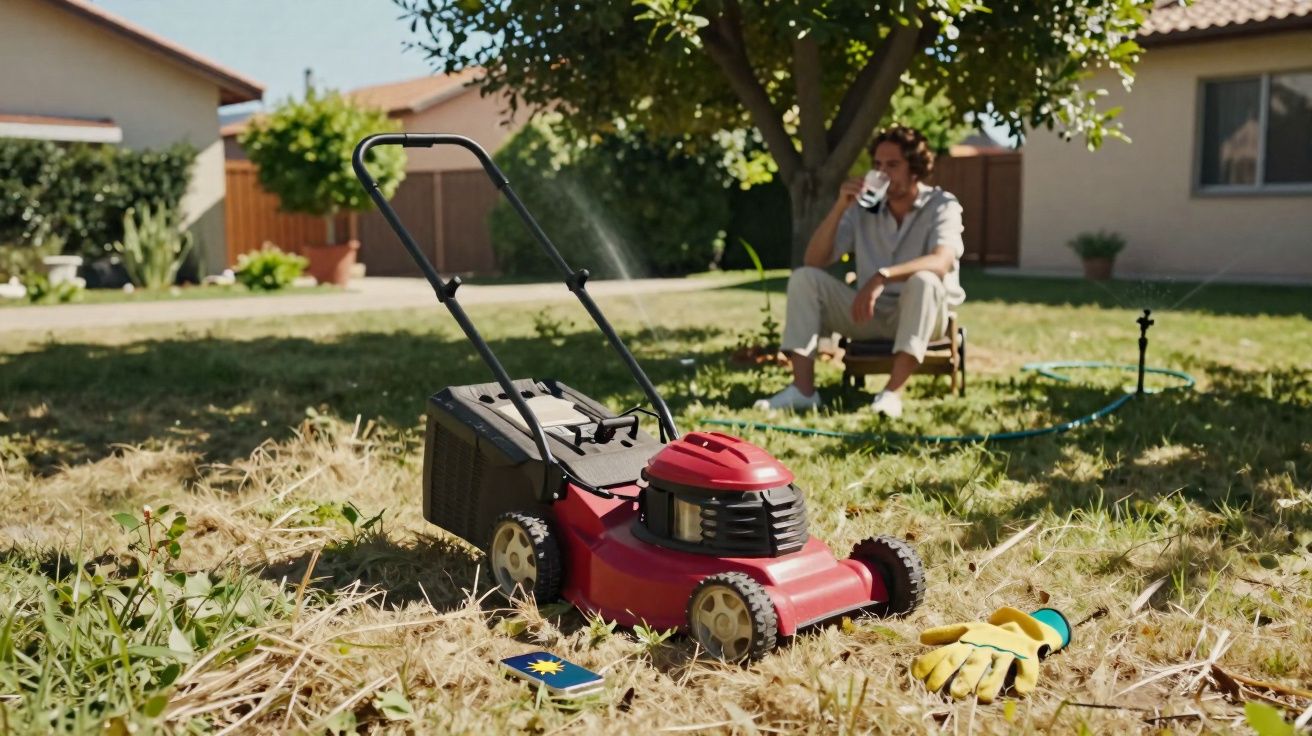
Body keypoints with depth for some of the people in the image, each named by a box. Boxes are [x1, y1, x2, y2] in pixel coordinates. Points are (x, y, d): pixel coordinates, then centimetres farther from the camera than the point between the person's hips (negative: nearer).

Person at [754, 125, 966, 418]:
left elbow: (942, 261, -30)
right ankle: (803, 389, -25)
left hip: (920, 316, -4)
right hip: (871, 314, 4)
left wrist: (881, 276, -44)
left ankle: (893, 392, -39)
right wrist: (840, 207, -17)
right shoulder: (863, 208, 2)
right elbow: (813, 261, -5)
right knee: (804, 277, -15)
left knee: (923, 281, -36)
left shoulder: (942, 206, -9)